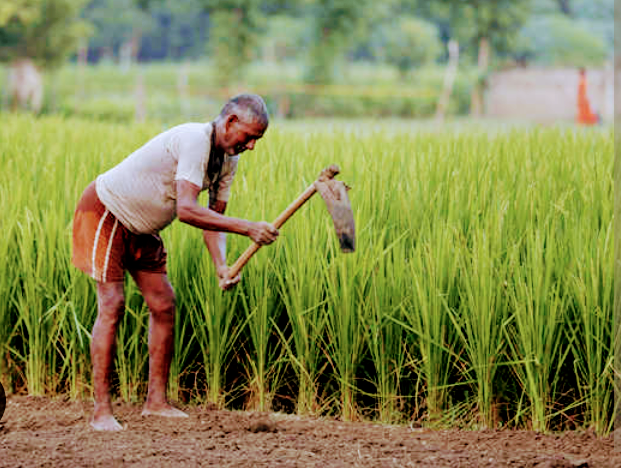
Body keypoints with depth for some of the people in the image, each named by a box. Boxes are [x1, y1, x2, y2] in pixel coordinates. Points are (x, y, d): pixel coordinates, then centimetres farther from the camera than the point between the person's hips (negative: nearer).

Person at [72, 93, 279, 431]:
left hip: (140, 227, 9)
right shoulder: (195, 141, -31)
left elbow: (213, 218, 0)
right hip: (104, 213, -9)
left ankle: (156, 401, 11)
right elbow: (187, 210, -40)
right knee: (112, 304, -15)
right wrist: (246, 228, -43)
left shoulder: (227, 160, -1)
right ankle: (101, 410, -14)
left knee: (163, 303, 4)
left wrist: (222, 267, -18)